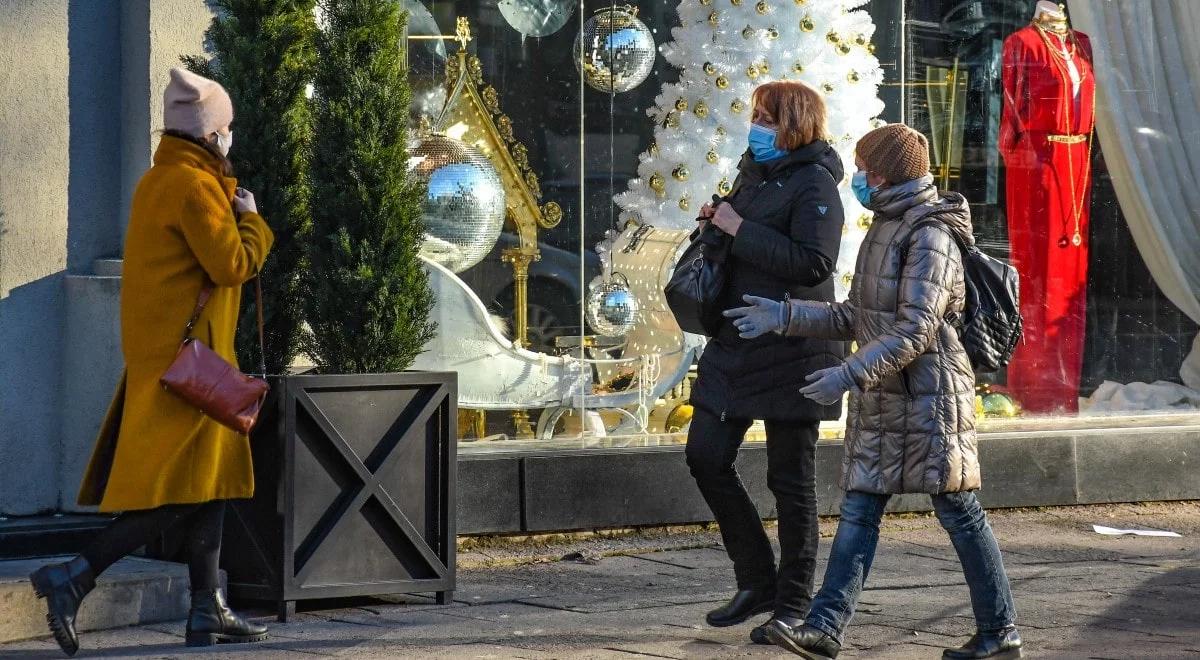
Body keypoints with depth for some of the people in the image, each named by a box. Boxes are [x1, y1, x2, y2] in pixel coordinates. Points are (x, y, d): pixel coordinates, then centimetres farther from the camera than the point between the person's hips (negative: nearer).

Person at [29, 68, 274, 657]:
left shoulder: (159, 180, 16)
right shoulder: (194, 185, -15)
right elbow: (232, 263, -19)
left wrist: (230, 200, 15)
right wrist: (251, 219, -3)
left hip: (161, 349, 10)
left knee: (209, 482, 12)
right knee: (184, 490, -11)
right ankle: (73, 578, -16)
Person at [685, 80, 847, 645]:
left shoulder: (813, 184, -12)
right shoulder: (754, 172, 13)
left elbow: (813, 262, -25)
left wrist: (740, 230, -21)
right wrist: (716, 225, 4)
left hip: (791, 349, -9)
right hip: (736, 343, 9)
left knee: (790, 479, 1)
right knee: (706, 455, 6)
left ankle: (793, 604, 12)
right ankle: (757, 582, 18)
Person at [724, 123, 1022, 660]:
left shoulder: (930, 237, -14)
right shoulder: (885, 229, 15)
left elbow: (916, 330, -23)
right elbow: (854, 317, 17)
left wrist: (851, 374, -29)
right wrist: (784, 317, 9)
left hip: (929, 398, -9)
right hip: (882, 400, 9)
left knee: (958, 511, -1)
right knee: (859, 511, 3)